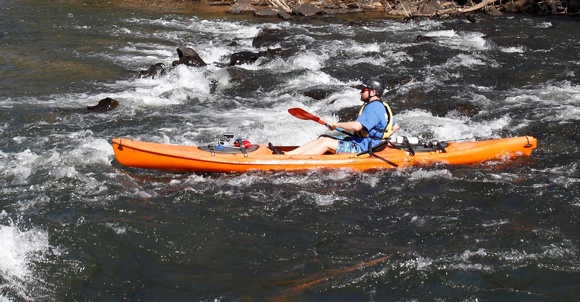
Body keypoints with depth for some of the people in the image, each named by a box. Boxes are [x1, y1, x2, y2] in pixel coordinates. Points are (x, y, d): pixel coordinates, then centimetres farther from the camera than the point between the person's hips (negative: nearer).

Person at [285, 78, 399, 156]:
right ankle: (286, 154, -6)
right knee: (322, 138, 1)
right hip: (361, 143, 10)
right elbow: (395, 126, 25)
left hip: (361, 148, -10)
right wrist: (380, 138, 20)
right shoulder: (382, 107, 15)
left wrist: (336, 124, -19)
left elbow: (356, 126, -33)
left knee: (326, 142, -16)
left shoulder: (373, 109, -19)